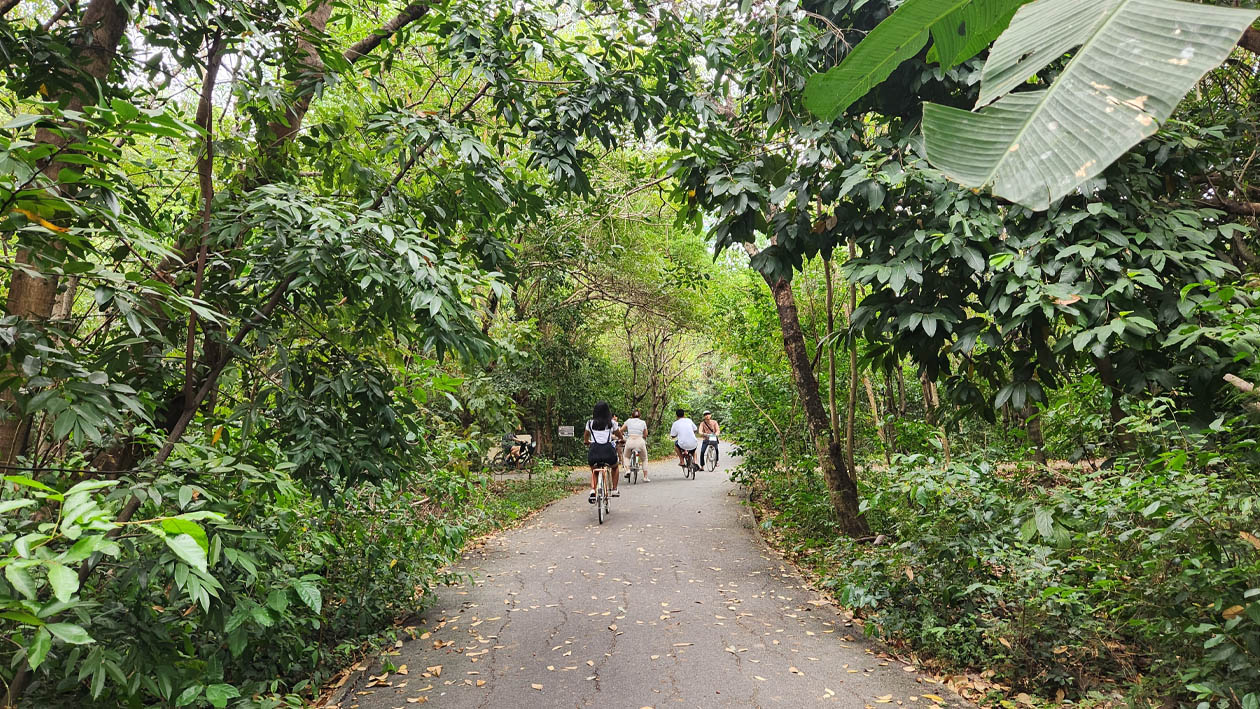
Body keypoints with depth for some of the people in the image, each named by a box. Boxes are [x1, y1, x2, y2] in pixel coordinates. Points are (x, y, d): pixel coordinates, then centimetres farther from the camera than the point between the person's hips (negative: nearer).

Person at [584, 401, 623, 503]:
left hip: (594, 450, 1)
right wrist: (621, 439, 49)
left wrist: (587, 441, 49)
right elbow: (620, 436, 26)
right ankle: (614, 490, 26)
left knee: (594, 471, 29)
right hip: (608, 450, -1)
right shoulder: (611, 423, 10)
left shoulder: (590, 423, 12)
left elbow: (585, 439, 26)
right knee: (615, 467, 33)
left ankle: (592, 490, 5)